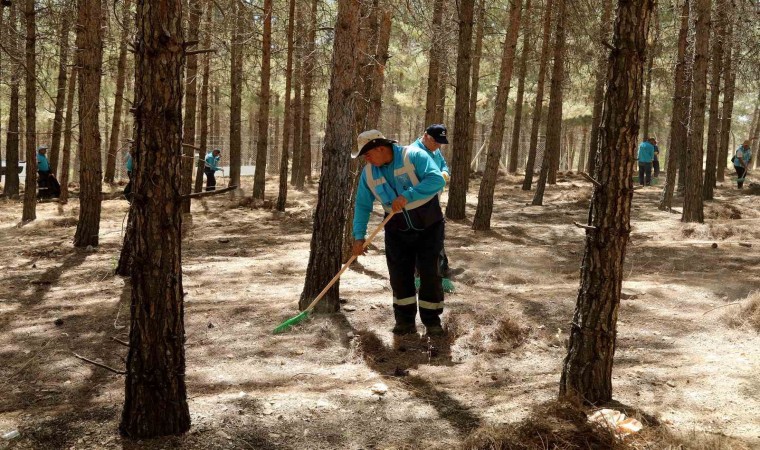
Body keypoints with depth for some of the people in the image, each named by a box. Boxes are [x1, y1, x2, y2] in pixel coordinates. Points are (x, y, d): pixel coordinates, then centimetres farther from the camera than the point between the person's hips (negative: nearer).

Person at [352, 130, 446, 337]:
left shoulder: (414, 156, -18)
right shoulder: (369, 173, -3)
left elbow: (437, 179, -29)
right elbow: (362, 206, 2)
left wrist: (407, 196, -34)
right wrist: (359, 236, -5)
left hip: (428, 226, -4)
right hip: (398, 230, 4)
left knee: (430, 273, -2)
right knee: (399, 275, 1)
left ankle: (432, 321, 9)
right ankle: (405, 320, 12)